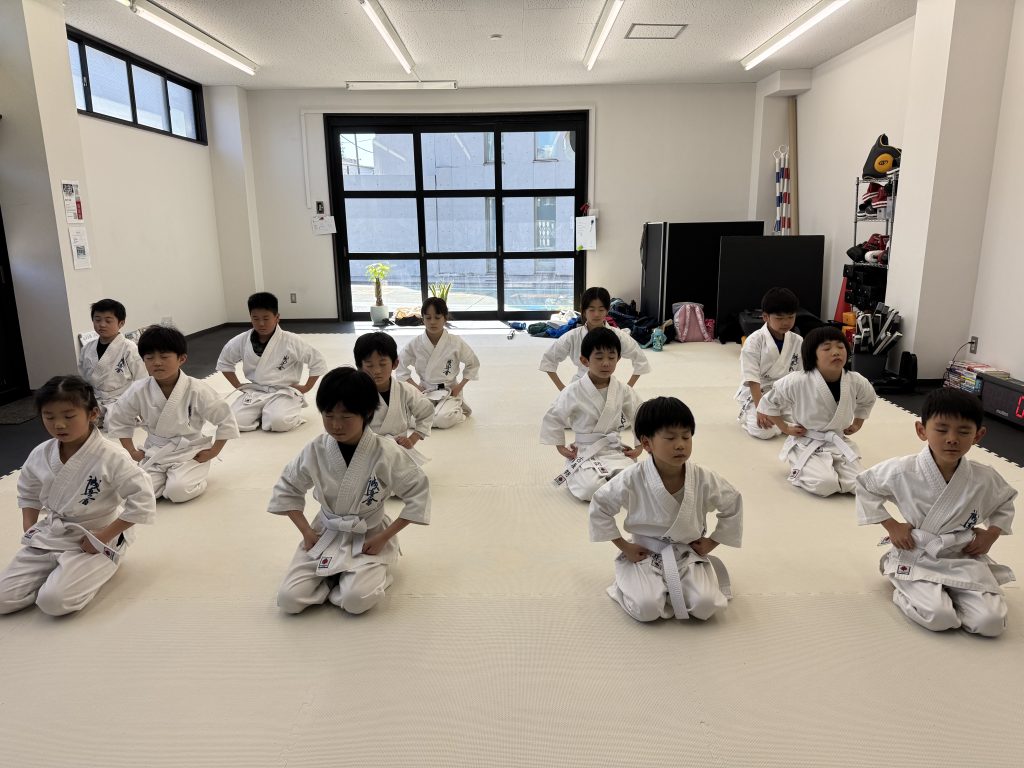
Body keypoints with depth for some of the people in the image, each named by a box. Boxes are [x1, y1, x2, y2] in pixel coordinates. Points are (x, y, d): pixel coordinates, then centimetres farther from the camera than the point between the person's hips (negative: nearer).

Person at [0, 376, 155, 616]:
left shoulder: (110, 457, -22)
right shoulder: (39, 455, -3)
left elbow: (142, 499, -23)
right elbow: (28, 494, 17)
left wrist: (104, 536, -20)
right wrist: (29, 530, 3)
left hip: (94, 541, -6)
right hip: (49, 536, 6)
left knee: (54, 601, -23)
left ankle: (94, 571, 6)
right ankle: (61, 572, 18)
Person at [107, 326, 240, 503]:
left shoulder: (197, 390, -17)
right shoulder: (138, 391, -7)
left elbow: (226, 419, -9)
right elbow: (119, 419, 11)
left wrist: (213, 452, -9)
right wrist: (132, 452, 5)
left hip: (190, 452, -4)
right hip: (155, 453, 4)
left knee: (178, 491, -26)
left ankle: (195, 477, 7)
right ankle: (168, 476, 15)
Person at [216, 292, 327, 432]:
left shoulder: (291, 341, -13)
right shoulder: (241, 341, -3)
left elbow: (318, 362, -6)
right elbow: (224, 363, 16)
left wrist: (306, 387, -5)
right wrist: (238, 385, 8)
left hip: (283, 392, -3)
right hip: (255, 392, 3)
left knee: (278, 422, -32)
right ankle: (262, 414, 10)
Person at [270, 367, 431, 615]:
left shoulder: (386, 453, -19)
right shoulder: (315, 451, -9)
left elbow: (418, 493, -11)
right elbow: (286, 489, 6)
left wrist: (383, 537, -14)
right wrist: (306, 531, -5)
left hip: (368, 539, -3)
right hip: (325, 535, 3)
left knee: (357, 600, -27)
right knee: (288, 599, -13)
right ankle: (335, 577, 11)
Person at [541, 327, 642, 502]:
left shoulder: (623, 391, -2)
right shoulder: (573, 392, -12)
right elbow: (553, 418, -1)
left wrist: (639, 446, 7)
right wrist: (561, 447, -2)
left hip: (615, 450, 3)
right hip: (584, 452, -3)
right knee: (591, 489, -28)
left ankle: (603, 476, 11)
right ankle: (573, 475, 9)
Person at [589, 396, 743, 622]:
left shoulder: (703, 479, -13)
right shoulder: (632, 479, -19)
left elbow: (733, 504, 6)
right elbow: (599, 506, -7)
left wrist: (711, 542, 4)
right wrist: (624, 547, -5)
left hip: (688, 555, 2)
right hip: (645, 555, -2)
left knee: (706, 605, -21)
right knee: (646, 608, -25)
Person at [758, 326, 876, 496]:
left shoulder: (856, 382, -9)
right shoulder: (797, 382, -23)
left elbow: (868, 399, 19)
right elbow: (767, 403, -7)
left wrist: (857, 424, 13)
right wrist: (785, 428, -6)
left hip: (840, 444, 5)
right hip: (807, 445, -5)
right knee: (824, 485, -27)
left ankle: (830, 470, 19)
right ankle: (799, 471, 7)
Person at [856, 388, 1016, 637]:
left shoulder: (985, 479, -8)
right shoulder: (902, 472, -17)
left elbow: (1005, 503, 16)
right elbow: (865, 485, 0)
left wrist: (991, 534, 0)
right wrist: (891, 526, -5)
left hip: (964, 560, 3)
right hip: (917, 559, -3)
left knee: (991, 622, -15)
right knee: (939, 617, -24)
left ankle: (946, 592, 15)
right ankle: (905, 589, 9)